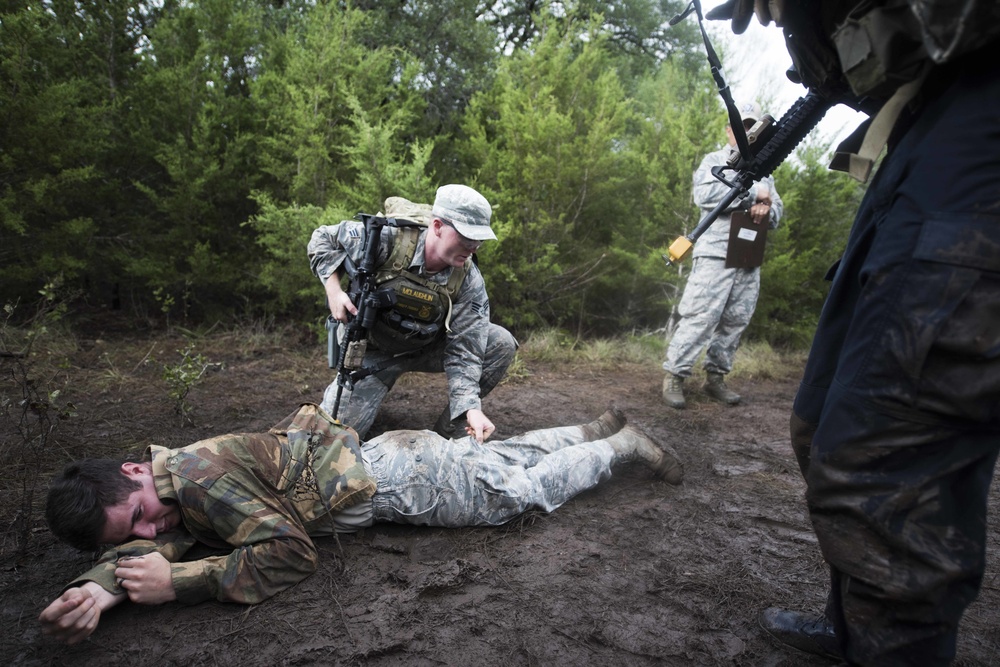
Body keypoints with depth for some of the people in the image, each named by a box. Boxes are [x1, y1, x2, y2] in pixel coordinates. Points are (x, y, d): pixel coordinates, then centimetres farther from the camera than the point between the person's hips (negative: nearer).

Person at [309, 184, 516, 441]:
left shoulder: (469, 281, -21)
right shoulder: (387, 239, -27)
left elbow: (464, 351, -22)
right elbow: (323, 239, -11)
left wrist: (471, 407, -34)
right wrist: (334, 292, -24)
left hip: (427, 347, 3)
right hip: (372, 350, -2)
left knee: (501, 344, -18)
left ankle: (444, 432, -5)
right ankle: (340, 390, 27)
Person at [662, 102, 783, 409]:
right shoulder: (715, 160, 6)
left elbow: (778, 209, 18)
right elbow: (704, 193, -14)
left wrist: (767, 210, -7)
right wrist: (752, 193, -11)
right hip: (716, 254, -6)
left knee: (735, 321, 5)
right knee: (700, 317, -11)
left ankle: (716, 377, 15)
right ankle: (674, 377, -4)